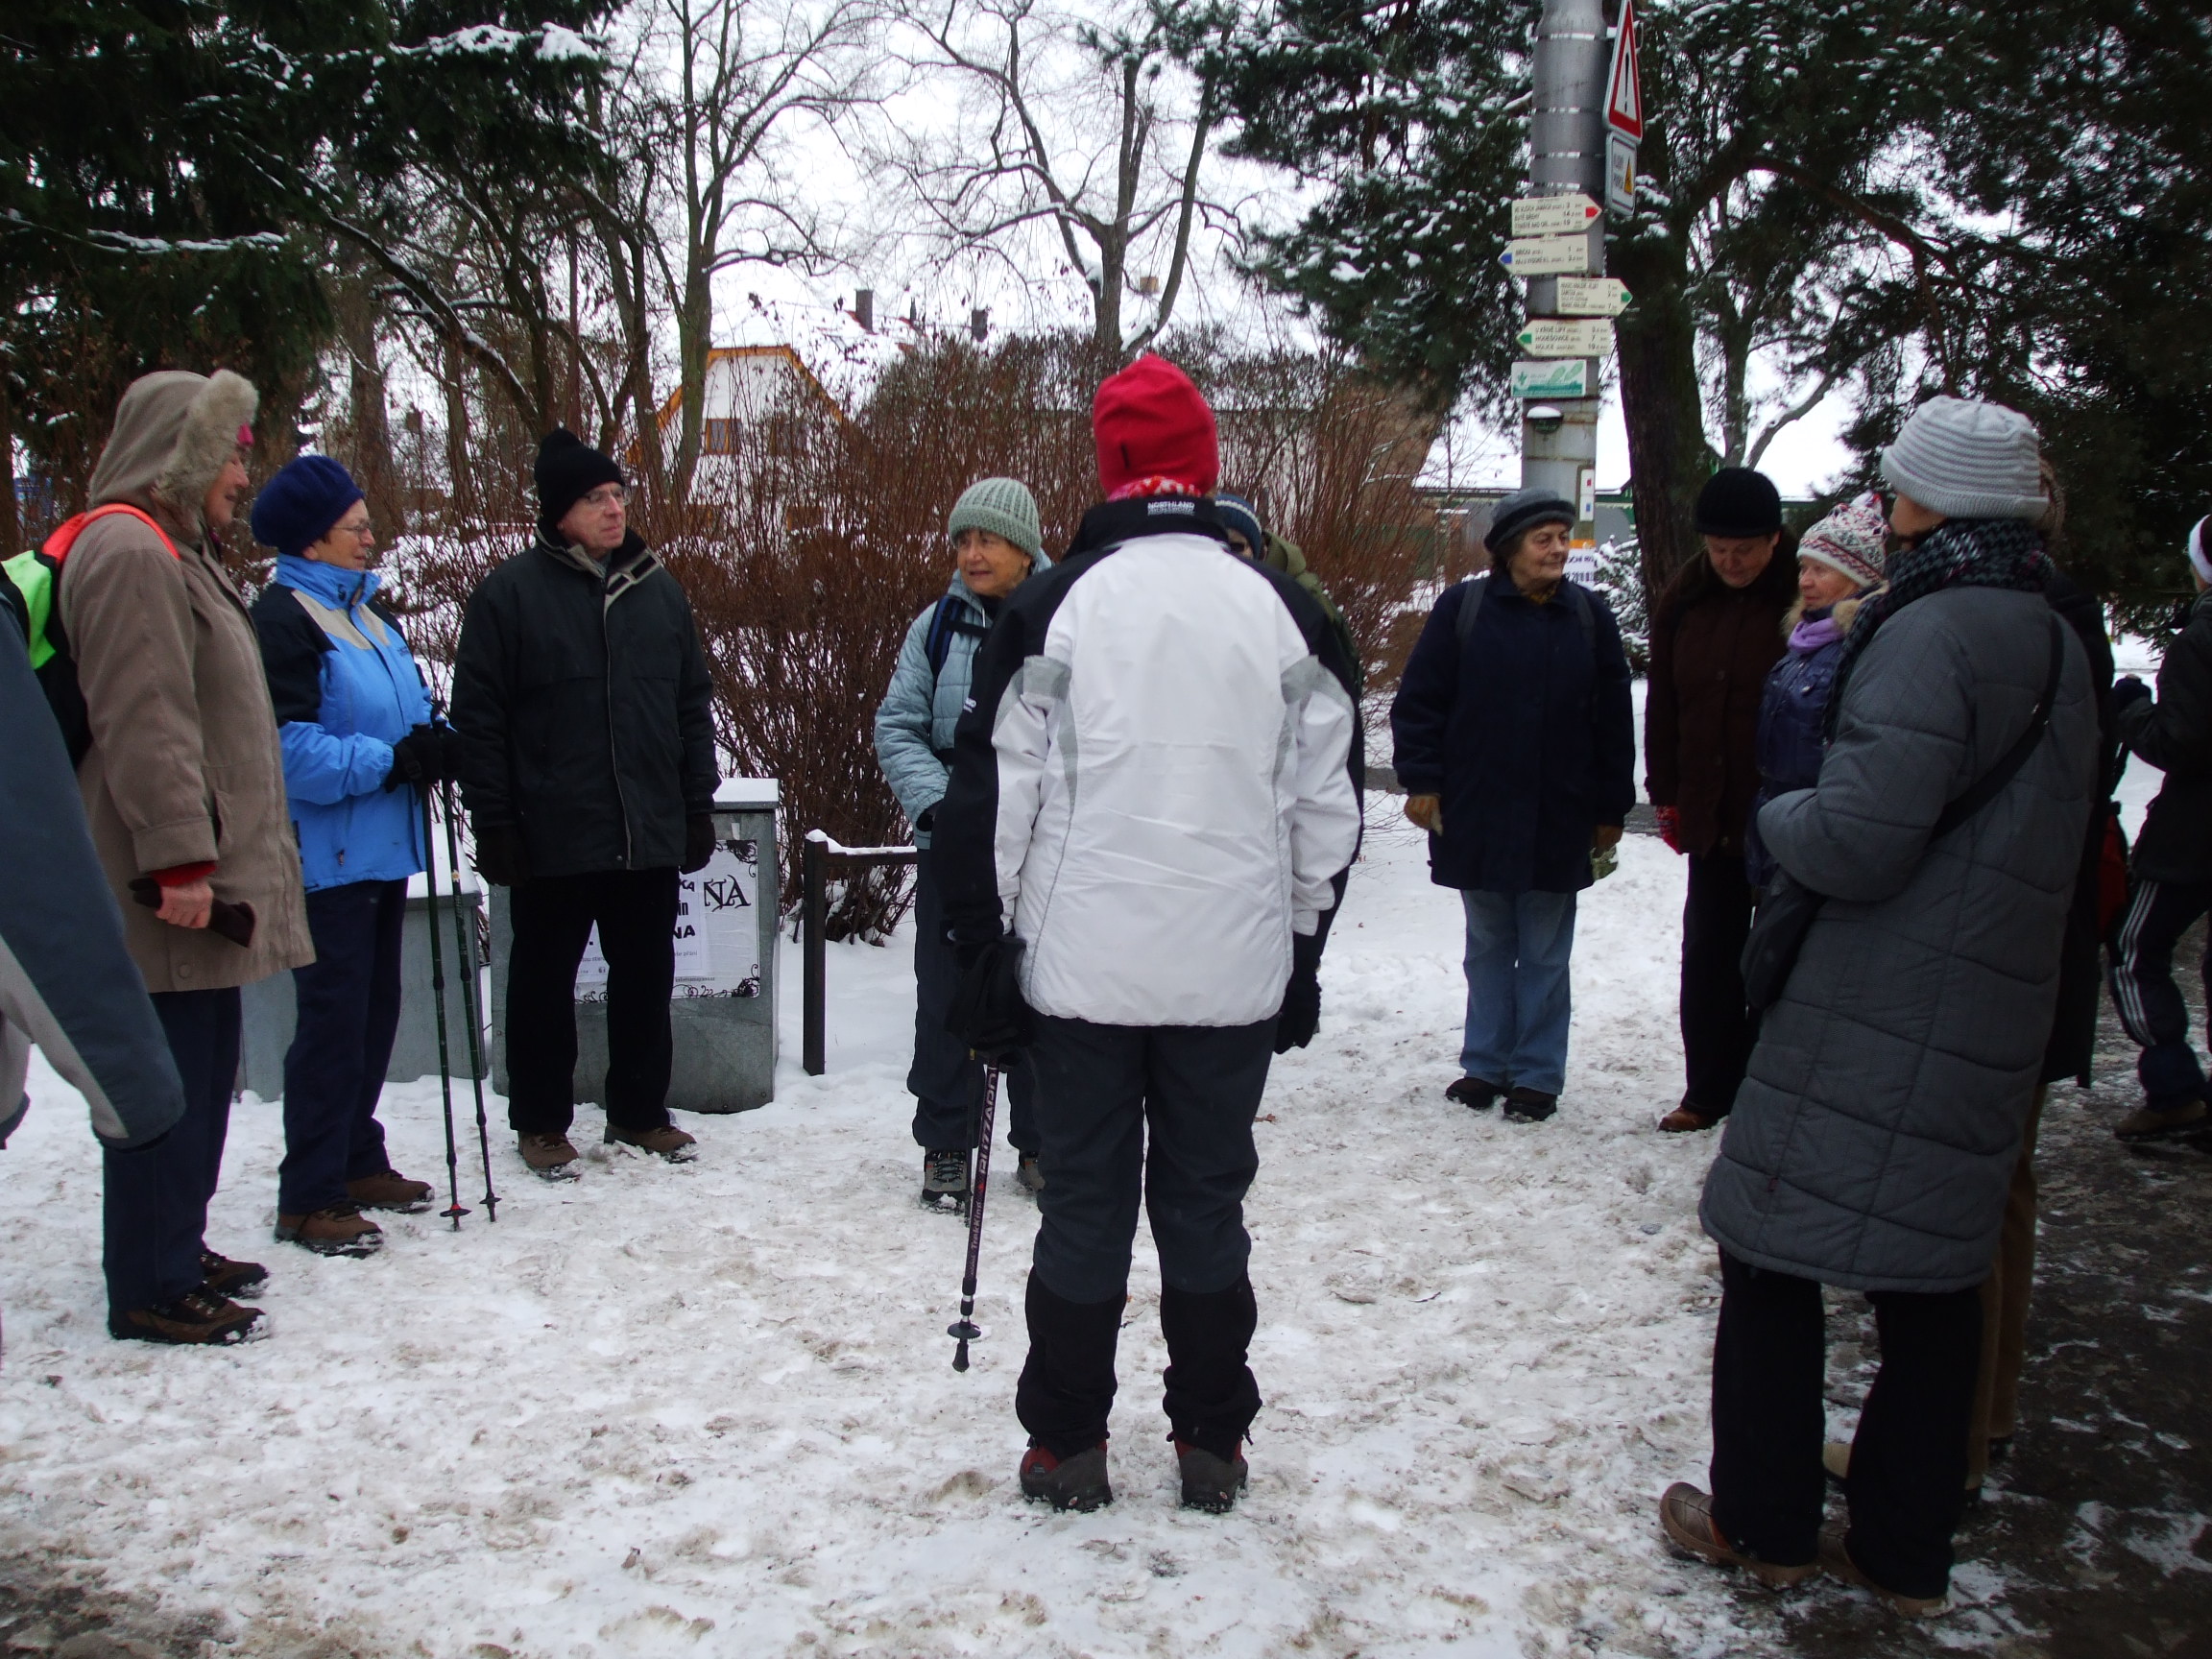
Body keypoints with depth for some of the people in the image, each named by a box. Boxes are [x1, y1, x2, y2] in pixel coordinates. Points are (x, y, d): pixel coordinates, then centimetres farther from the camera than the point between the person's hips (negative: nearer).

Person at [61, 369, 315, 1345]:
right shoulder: (131, 553, -14)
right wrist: (180, 860, -24)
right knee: (168, 1082, -4)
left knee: (200, 1074, 18)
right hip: (167, 893, -11)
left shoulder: (176, 551, 22)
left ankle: (175, 1248, 30)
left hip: (207, 875, 11)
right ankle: (151, 1290, 5)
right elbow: (144, 724, -22)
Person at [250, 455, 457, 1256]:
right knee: (334, 1019, -5)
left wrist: (434, 744, -1)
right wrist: (391, 761, -22)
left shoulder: (367, 613, 16)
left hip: (382, 853, 9)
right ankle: (308, 1198, 4)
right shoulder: (283, 621, -13)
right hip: (326, 858, -9)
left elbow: (409, 708, 21)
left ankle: (357, 1160, 30)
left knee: (375, 1011, 16)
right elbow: (289, 751, -20)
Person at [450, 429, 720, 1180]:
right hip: (553, 836, -4)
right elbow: (478, 717, -6)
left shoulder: (658, 590, 9)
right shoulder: (510, 593, -5)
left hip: (651, 834, 4)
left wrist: (698, 803, 9)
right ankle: (541, 1123, 23)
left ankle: (640, 1110, 28)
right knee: (544, 982, 9)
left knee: (646, 978, 13)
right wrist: (493, 823, -10)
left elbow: (694, 703, 13)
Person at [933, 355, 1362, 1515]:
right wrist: (1300, 951, 16)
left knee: (1084, 1203, 10)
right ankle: (1212, 1443, 23)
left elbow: (993, 797, -5)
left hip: (1082, 967, -2)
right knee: (1209, 1203, 13)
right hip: (1236, 970, 2)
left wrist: (986, 948, 4)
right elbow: (1329, 802, 7)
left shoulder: (1053, 605, -5)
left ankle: (1066, 1443, 20)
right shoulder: (1283, 612, 3)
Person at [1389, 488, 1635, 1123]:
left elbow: (1614, 720, 5)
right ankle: (1484, 1064, 24)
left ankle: (1536, 1075, 18)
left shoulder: (1588, 615, 2)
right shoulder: (1462, 608, -3)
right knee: (1487, 947, 12)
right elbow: (1419, 701, -1)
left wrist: (1611, 809, 4)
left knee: (1544, 955, 7)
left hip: (1558, 820, 0)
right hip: (1475, 814, 0)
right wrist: (1421, 780, -7)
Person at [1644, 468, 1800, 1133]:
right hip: (1711, 814, 5)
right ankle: (1709, 1091, 22)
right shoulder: (1684, 601, 6)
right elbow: (1664, 704, 11)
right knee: (1708, 957, 11)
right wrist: (1667, 796, 8)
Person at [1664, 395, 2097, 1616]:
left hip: (1873, 1020, -9)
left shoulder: (1933, 633, -17)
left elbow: (1858, 838, -23)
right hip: (1987, 1024, 9)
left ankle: (1764, 1524, 18)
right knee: (1933, 1283, 14)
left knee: (1772, 1255, 5)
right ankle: (1905, 1550, 25)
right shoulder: (2058, 641, 12)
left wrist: (1777, 816, -2)